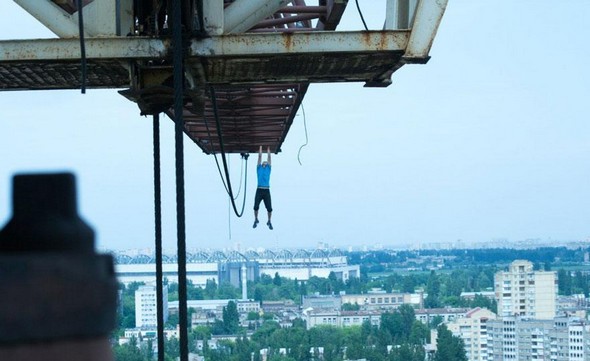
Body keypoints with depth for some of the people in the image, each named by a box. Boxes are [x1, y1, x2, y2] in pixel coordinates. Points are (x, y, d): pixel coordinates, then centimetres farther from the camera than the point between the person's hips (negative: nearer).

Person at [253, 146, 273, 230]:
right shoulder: (259, 169, 16)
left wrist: (268, 152, 29)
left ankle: (269, 222, 12)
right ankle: (256, 220, 15)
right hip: (259, 190, -1)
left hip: (266, 191, 1)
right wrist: (260, 150, 26)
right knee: (256, 207, -6)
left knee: (269, 208, -4)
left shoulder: (268, 169, 18)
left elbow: (269, 158, 21)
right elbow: (260, 157, 19)